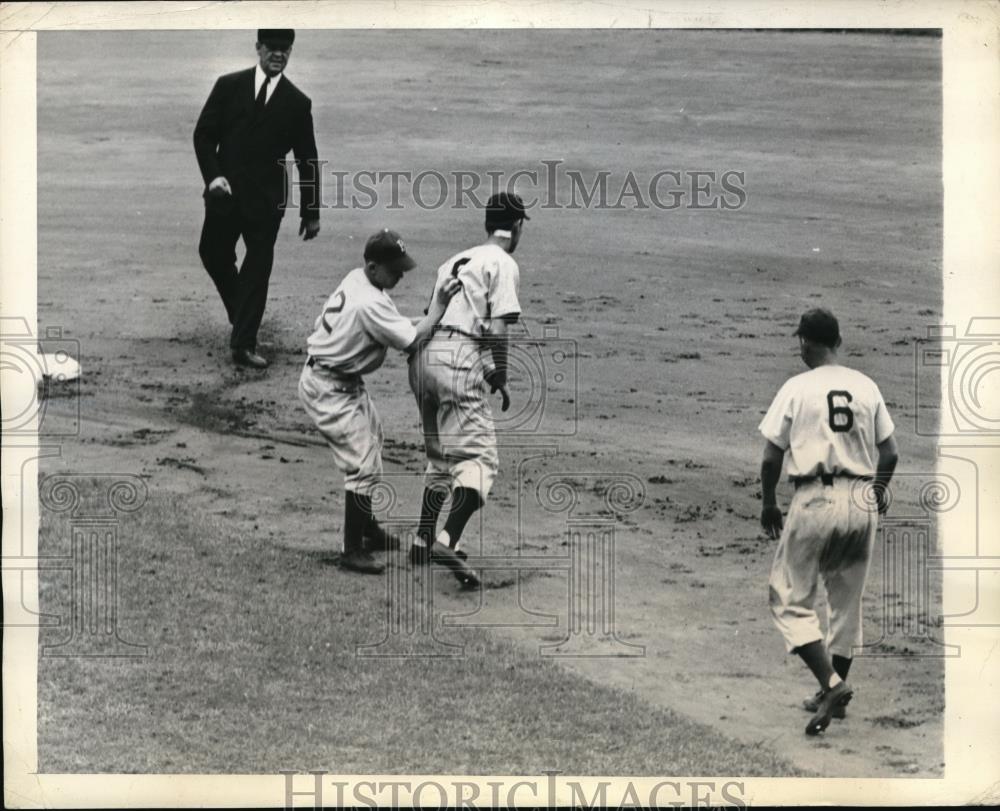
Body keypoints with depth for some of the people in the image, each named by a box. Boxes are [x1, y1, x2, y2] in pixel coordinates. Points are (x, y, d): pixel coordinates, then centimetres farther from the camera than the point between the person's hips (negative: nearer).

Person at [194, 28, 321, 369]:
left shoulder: (297, 103, 1)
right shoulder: (229, 86, 2)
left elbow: (307, 160, 5)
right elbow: (203, 134, 3)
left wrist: (311, 211, 6)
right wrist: (213, 175, -12)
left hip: (266, 199, -1)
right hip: (225, 189, 1)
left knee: (257, 269, -4)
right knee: (214, 255, 8)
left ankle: (243, 345, -2)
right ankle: (240, 319, 34)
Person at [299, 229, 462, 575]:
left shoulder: (355, 279, 1)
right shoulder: (371, 304, -28)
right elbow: (413, 341, -25)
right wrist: (438, 306, -18)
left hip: (345, 382, 11)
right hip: (330, 391, -11)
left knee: (370, 441, 23)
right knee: (364, 466, -8)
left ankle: (367, 530, 37)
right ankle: (353, 551, -1)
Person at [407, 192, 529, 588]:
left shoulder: (455, 261, 24)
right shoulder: (503, 264, 2)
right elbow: (498, 328, -9)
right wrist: (501, 379, 0)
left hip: (422, 355, 8)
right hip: (458, 359, -8)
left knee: (441, 455, 22)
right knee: (479, 458, -10)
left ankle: (423, 541, 24)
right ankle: (448, 540, -27)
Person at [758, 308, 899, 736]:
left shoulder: (797, 388, -5)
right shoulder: (867, 387, 6)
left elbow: (771, 456, -6)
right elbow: (890, 453, 8)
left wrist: (768, 503, 9)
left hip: (815, 501, -5)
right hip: (861, 502, 5)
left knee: (790, 599, 3)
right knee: (847, 601, 17)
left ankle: (831, 683, -14)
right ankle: (834, 693, 24)